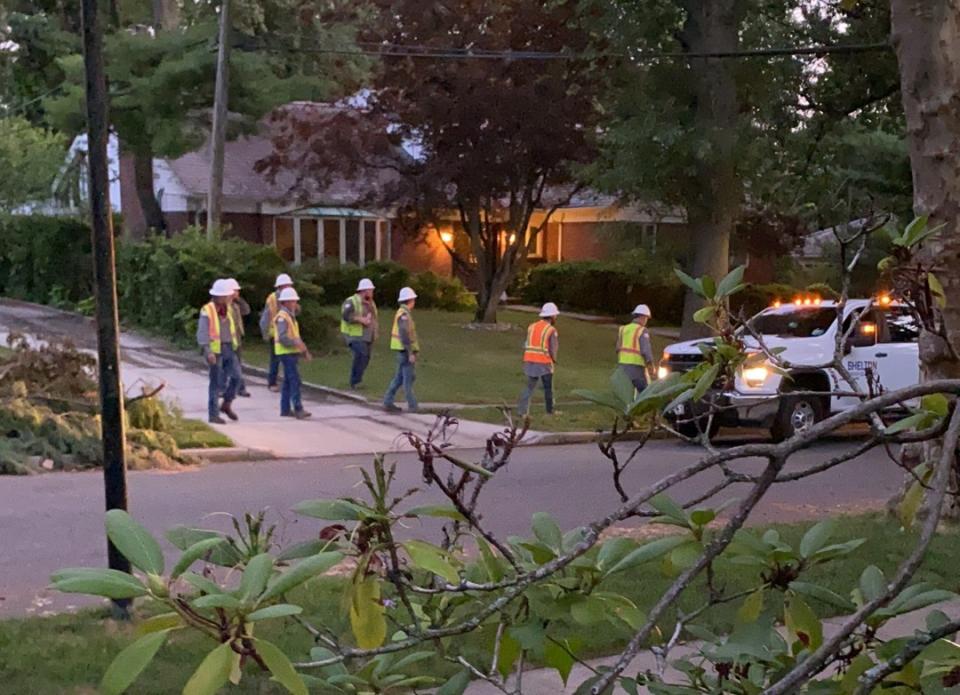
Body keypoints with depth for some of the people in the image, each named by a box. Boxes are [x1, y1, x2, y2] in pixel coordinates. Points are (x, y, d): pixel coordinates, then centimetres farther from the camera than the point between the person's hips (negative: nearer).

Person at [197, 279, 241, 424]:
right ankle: (213, 415, 5)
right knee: (216, 382, -2)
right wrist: (208, 352, -23)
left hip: (229, 348, 6)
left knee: (236, 376, -3)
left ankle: (226, 405, 16)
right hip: (215, 350, -6)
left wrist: (233, 345, 20)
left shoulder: (227, 309, 11)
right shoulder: (207, 310, -11)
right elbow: (202, 333, -14)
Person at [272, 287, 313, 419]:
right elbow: (283, 338, -23)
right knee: (295, 381, -13)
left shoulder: (290, 316, 18)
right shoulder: (282, 317, -13)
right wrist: (298, 344, -29)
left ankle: (285, 409, 14)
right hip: (287, 353, -10)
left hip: (292, 353, 10)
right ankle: (298, 410, -16)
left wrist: (305, 351, 16)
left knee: (288, 382, 11)